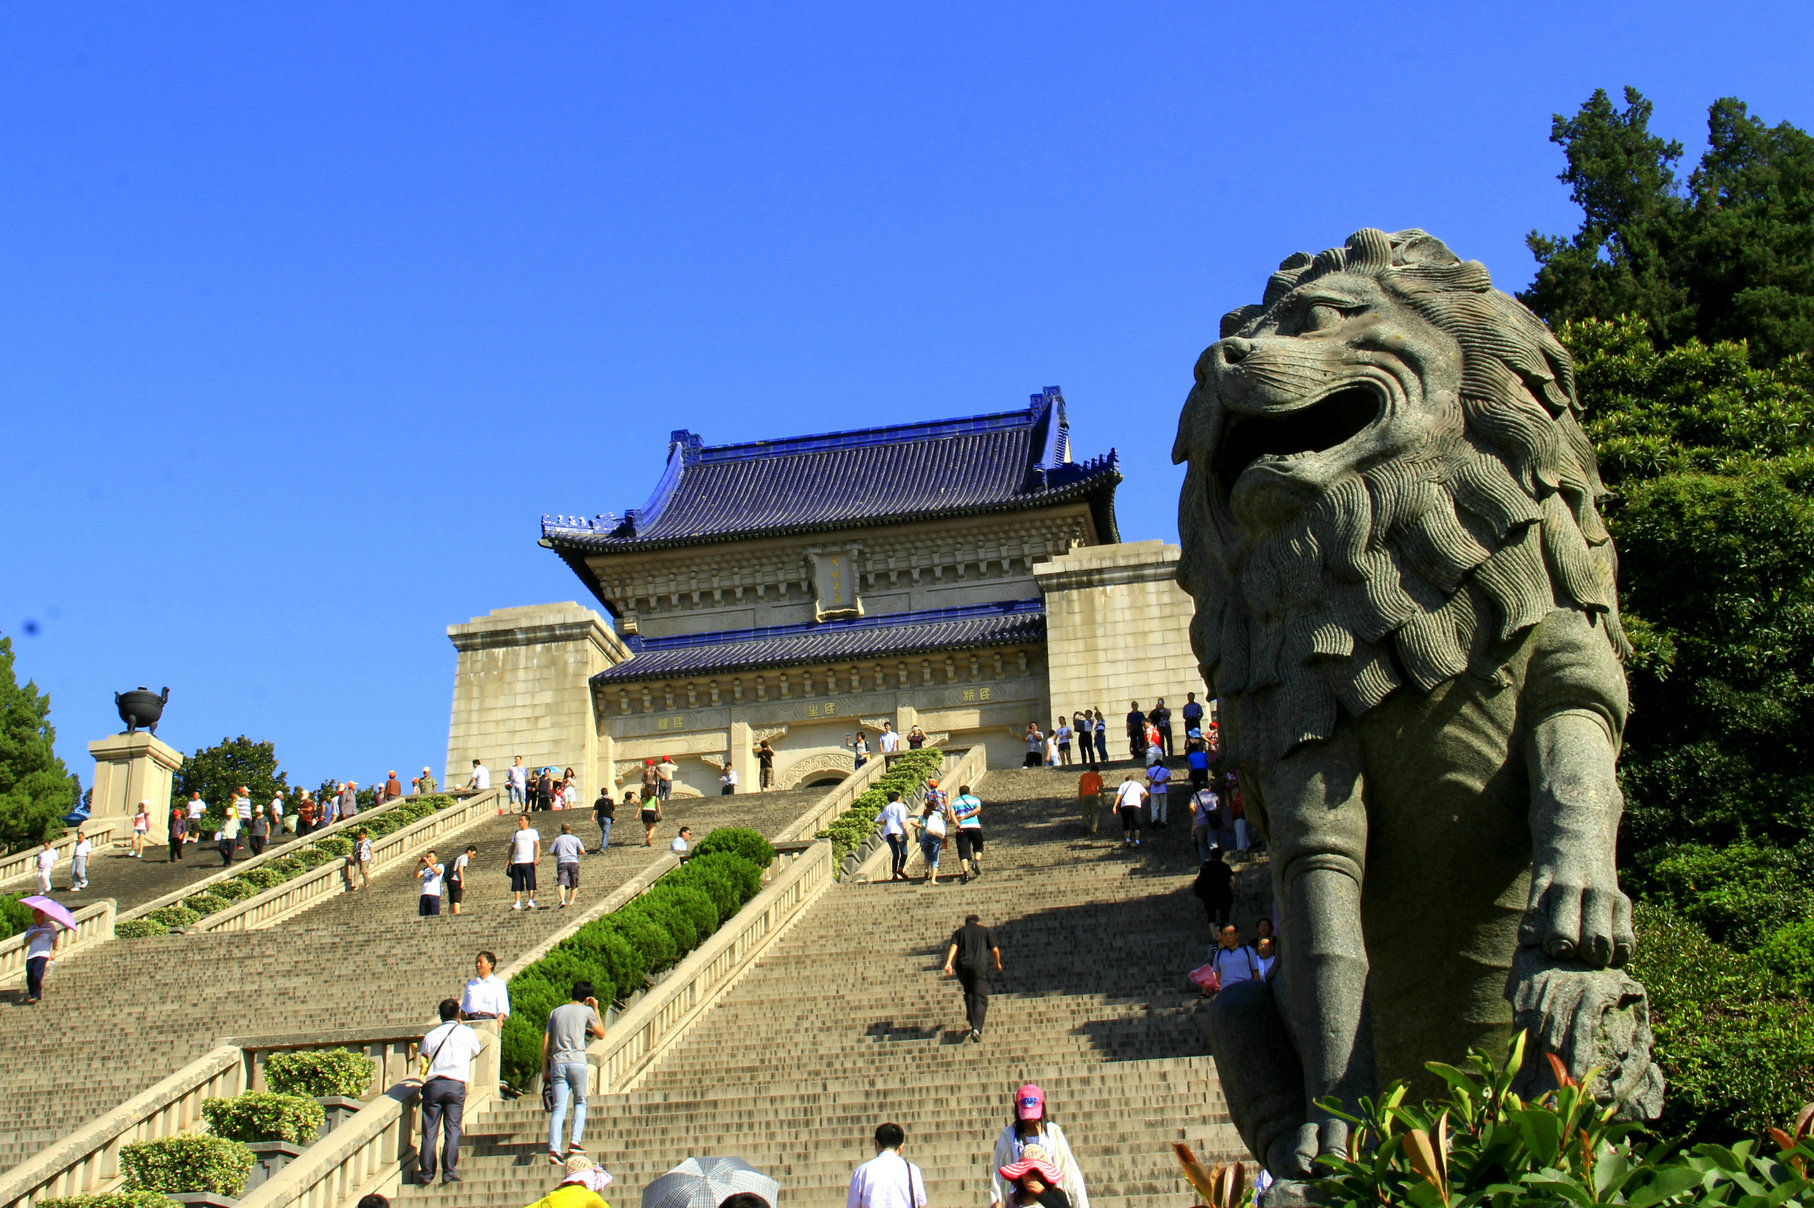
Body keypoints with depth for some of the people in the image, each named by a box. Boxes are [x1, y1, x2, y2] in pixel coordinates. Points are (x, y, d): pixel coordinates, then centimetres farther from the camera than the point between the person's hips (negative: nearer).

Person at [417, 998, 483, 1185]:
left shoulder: (430, 1035, 9)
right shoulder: (467, 1033, 5)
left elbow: (424, 1062, 9)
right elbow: (476, 1051, 23)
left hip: (433, 1084, 1)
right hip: (456, 1085, -1)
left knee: (429, 1131, 5)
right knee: (452, 1129, 1)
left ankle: (426, 1173, 7)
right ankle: (449, 1172, -4)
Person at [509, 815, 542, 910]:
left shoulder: (533, 832, 6)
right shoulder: (516, 833, 19)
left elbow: (537, 845, -1)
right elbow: (512, 847, 21)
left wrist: (537, 857, -14)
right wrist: (509, 859, 12)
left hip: (529, 861, -4)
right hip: (517, 862, 4)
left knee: (530, 883, -6)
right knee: (516, 884, 0)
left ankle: (531, 901, -3)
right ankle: (517, 903, 1)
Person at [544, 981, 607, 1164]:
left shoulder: (556, 1011, 18)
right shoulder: (586, 1011, 8)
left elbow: (546, 1041, 13)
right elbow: (601, 1035, 20)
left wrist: (545, 1069, 14)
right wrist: (596, 1010, 25)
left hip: (557, 1063, 3)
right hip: (577, 1062, -3)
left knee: (559, 1109, -2)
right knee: (580, 1103, 16)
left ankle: (554, 1149, -17)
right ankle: (574, 1142, 1)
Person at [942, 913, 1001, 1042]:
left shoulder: (959, 932, 19)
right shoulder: (985, 931, 17)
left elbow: (953, 947, 0)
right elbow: (995, 950, 9)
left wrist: (948, 963, -12)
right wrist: (998, 964, 26)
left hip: (961, 965, 3)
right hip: (979, 966, -3)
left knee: (968, 991, 30)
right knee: (980, 998, -7)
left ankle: (971, 1017, 28)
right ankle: (976, 1028, -23)